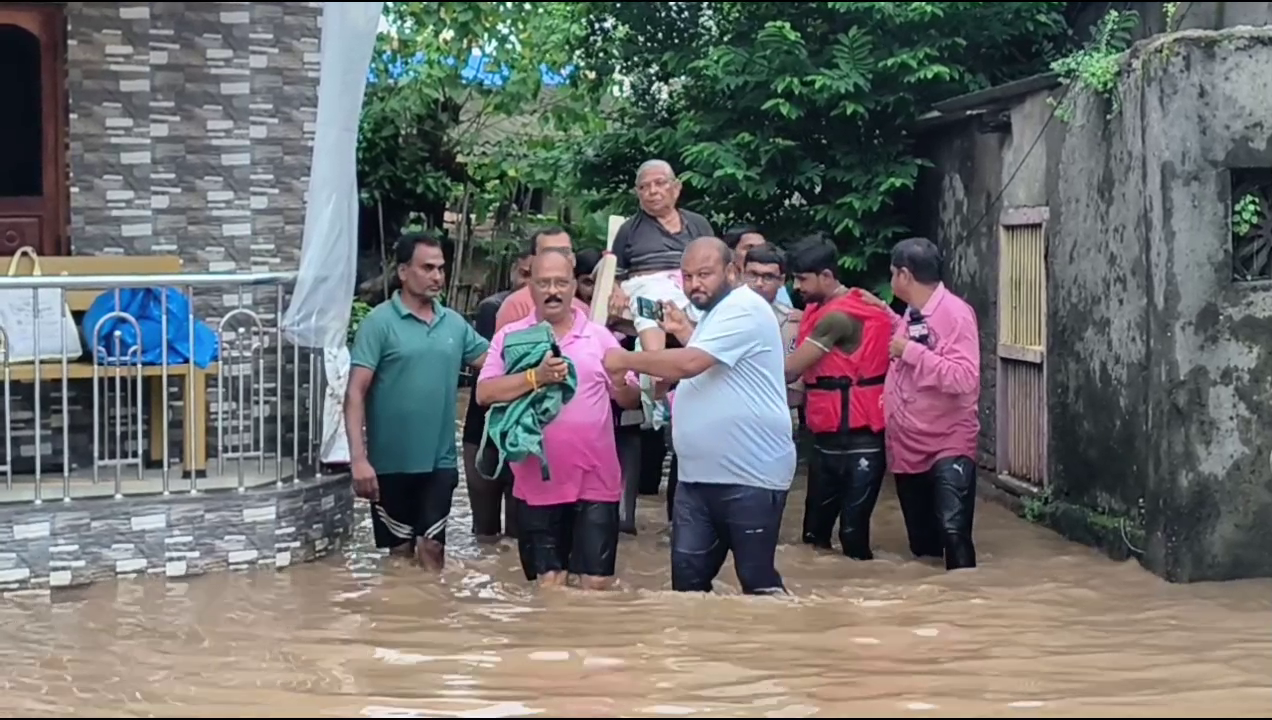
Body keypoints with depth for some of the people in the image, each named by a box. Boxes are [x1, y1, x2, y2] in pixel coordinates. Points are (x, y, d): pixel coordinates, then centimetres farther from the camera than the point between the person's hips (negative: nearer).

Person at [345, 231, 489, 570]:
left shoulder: (455, 323, 5)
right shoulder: (380, 322, -9)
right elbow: (355, 393, -12)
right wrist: (358, 458, -20)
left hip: (440, 461, 3)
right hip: (392, 462, -3)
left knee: (432, 546, 8)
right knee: (400, 549, 9)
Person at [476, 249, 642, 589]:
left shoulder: (599, 335, 5)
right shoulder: (511, 336, 2)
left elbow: (633, 400, 5)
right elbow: (484, 393, -10)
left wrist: (621, 386, -18)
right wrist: (535, 377, -22)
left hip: (595, 482, 0)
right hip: (538, 483, 0)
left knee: (596, 583, 2)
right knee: (548, 583, 6)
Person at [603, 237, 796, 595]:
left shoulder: (744, 309, -15)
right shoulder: (714, 313, 18)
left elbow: (689, 364, -26)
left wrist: (625, 359, -14)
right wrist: (684, 332, 19)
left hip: (750, 477, -10)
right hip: (698, 475, 10)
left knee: (757, 582, -2)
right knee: (687, 577, 10)